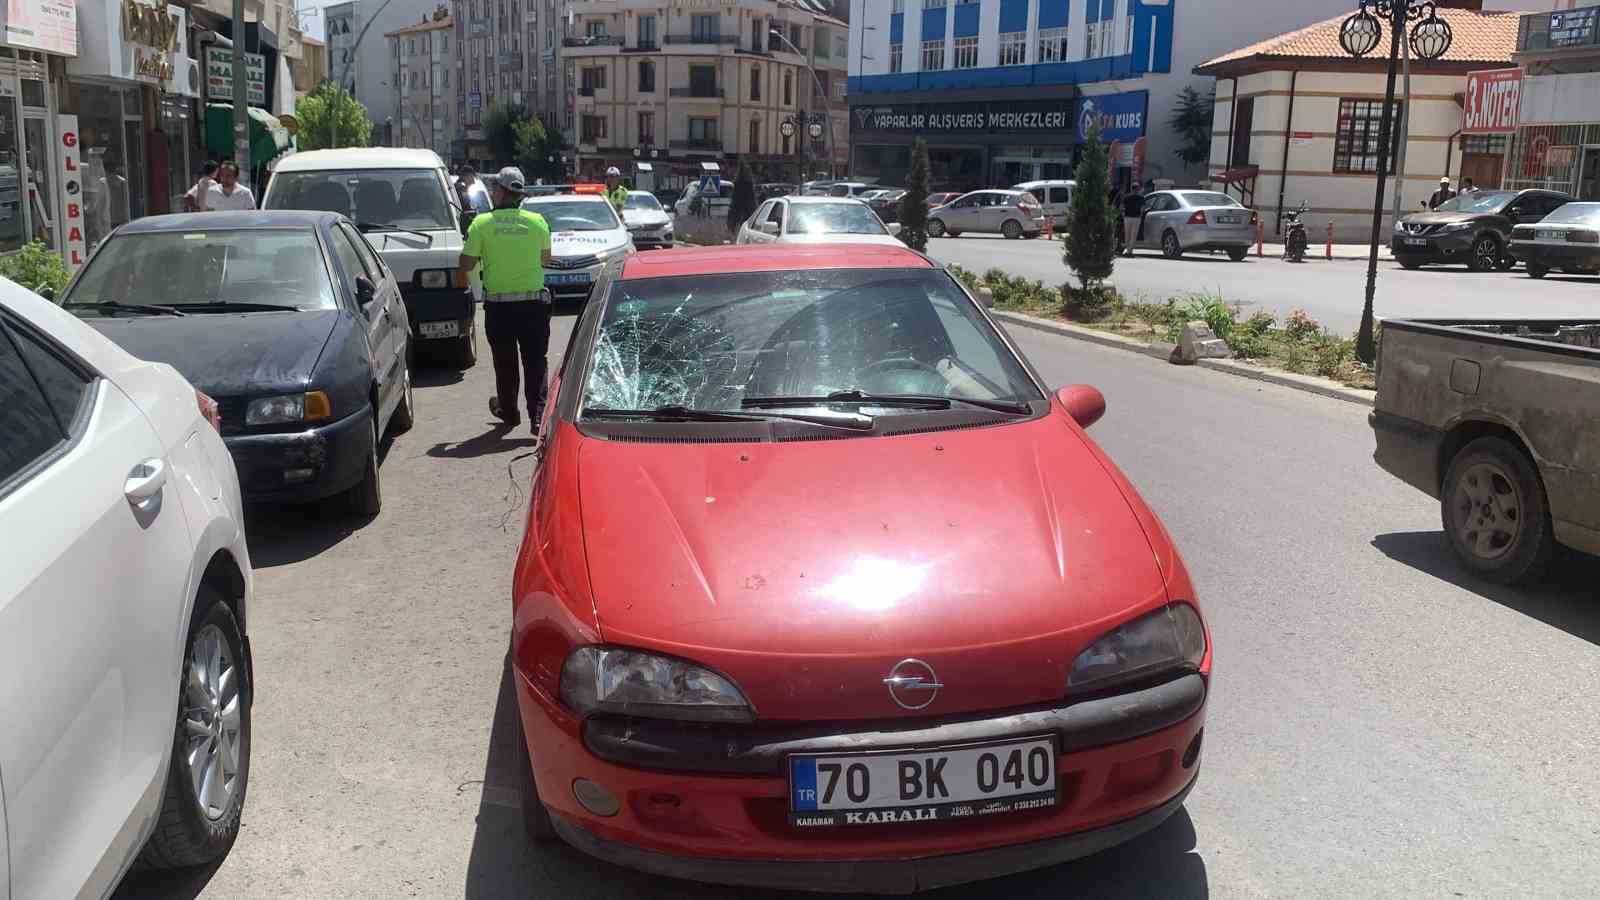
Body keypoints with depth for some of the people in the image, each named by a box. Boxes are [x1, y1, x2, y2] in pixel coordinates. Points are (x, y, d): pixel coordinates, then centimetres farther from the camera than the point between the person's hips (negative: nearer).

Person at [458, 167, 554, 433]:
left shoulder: (482, 223, -6)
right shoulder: (537, 221, -2)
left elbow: (466, 264, -2)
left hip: (498, 304, 0)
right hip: (534, 303, 1)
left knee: (504, 362, 16)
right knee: (535, 362, 5)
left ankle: (508, 411, 31)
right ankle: (538, 415, -6)